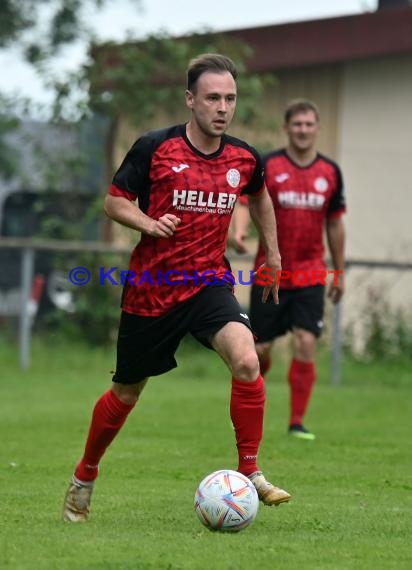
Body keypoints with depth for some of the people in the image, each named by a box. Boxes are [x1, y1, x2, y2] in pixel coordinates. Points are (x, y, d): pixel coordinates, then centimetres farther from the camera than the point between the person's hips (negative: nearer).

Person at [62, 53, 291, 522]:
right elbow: (114, 201, -2)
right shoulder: (154, 148, -11)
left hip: (209, 284, 2)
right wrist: (147, 222, -21)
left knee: (246, 359, -26)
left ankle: (251, 473, -16)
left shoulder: (244, 159, 0)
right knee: (126, 392, 11)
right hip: (150, 288, -2)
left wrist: (273, 254, 24)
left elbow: (259, 198, 23)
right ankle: (84, 477, 36)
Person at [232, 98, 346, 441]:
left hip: (310, 274, 2)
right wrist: (239, 231, -33)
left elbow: (335, 224, 13)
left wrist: (339, 273, 16)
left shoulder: (330, 172, 6)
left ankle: (297, 422, -1)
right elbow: (245, 203, -11)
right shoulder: (267, 166, -3)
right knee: (261, 348, 1)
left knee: (306, 343, -11)